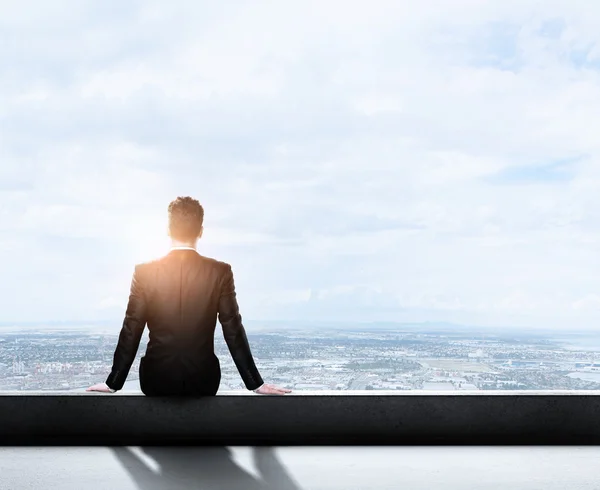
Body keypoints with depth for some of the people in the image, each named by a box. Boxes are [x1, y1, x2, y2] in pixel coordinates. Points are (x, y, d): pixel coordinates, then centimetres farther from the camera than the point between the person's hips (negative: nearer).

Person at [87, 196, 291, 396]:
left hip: (157, 378, 0)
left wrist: (113, 383, 8)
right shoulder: (220, 272, -7)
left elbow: (130, 333, -3)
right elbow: (234, 331, -5)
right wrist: (256, 383, 3)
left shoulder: (144, 272, -6)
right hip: (202, 378, 0)